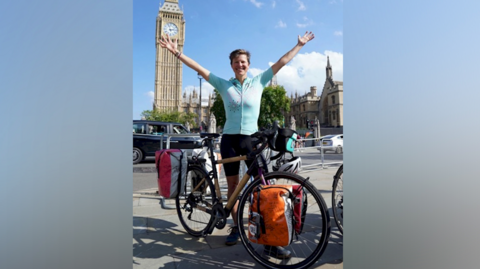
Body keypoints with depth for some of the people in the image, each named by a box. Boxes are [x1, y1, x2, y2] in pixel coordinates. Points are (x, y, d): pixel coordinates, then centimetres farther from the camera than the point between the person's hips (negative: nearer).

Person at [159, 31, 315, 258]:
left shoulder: (258, 82, 5)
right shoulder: (224, 85, 5)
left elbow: (281, 62, 8)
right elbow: (199, 69, 4)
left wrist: (299, 45, 11)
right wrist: (176, 52, 2)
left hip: (251, 139, -1)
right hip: (229, 139, 1)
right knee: (232, 184, 10)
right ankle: (236, 227, 26)